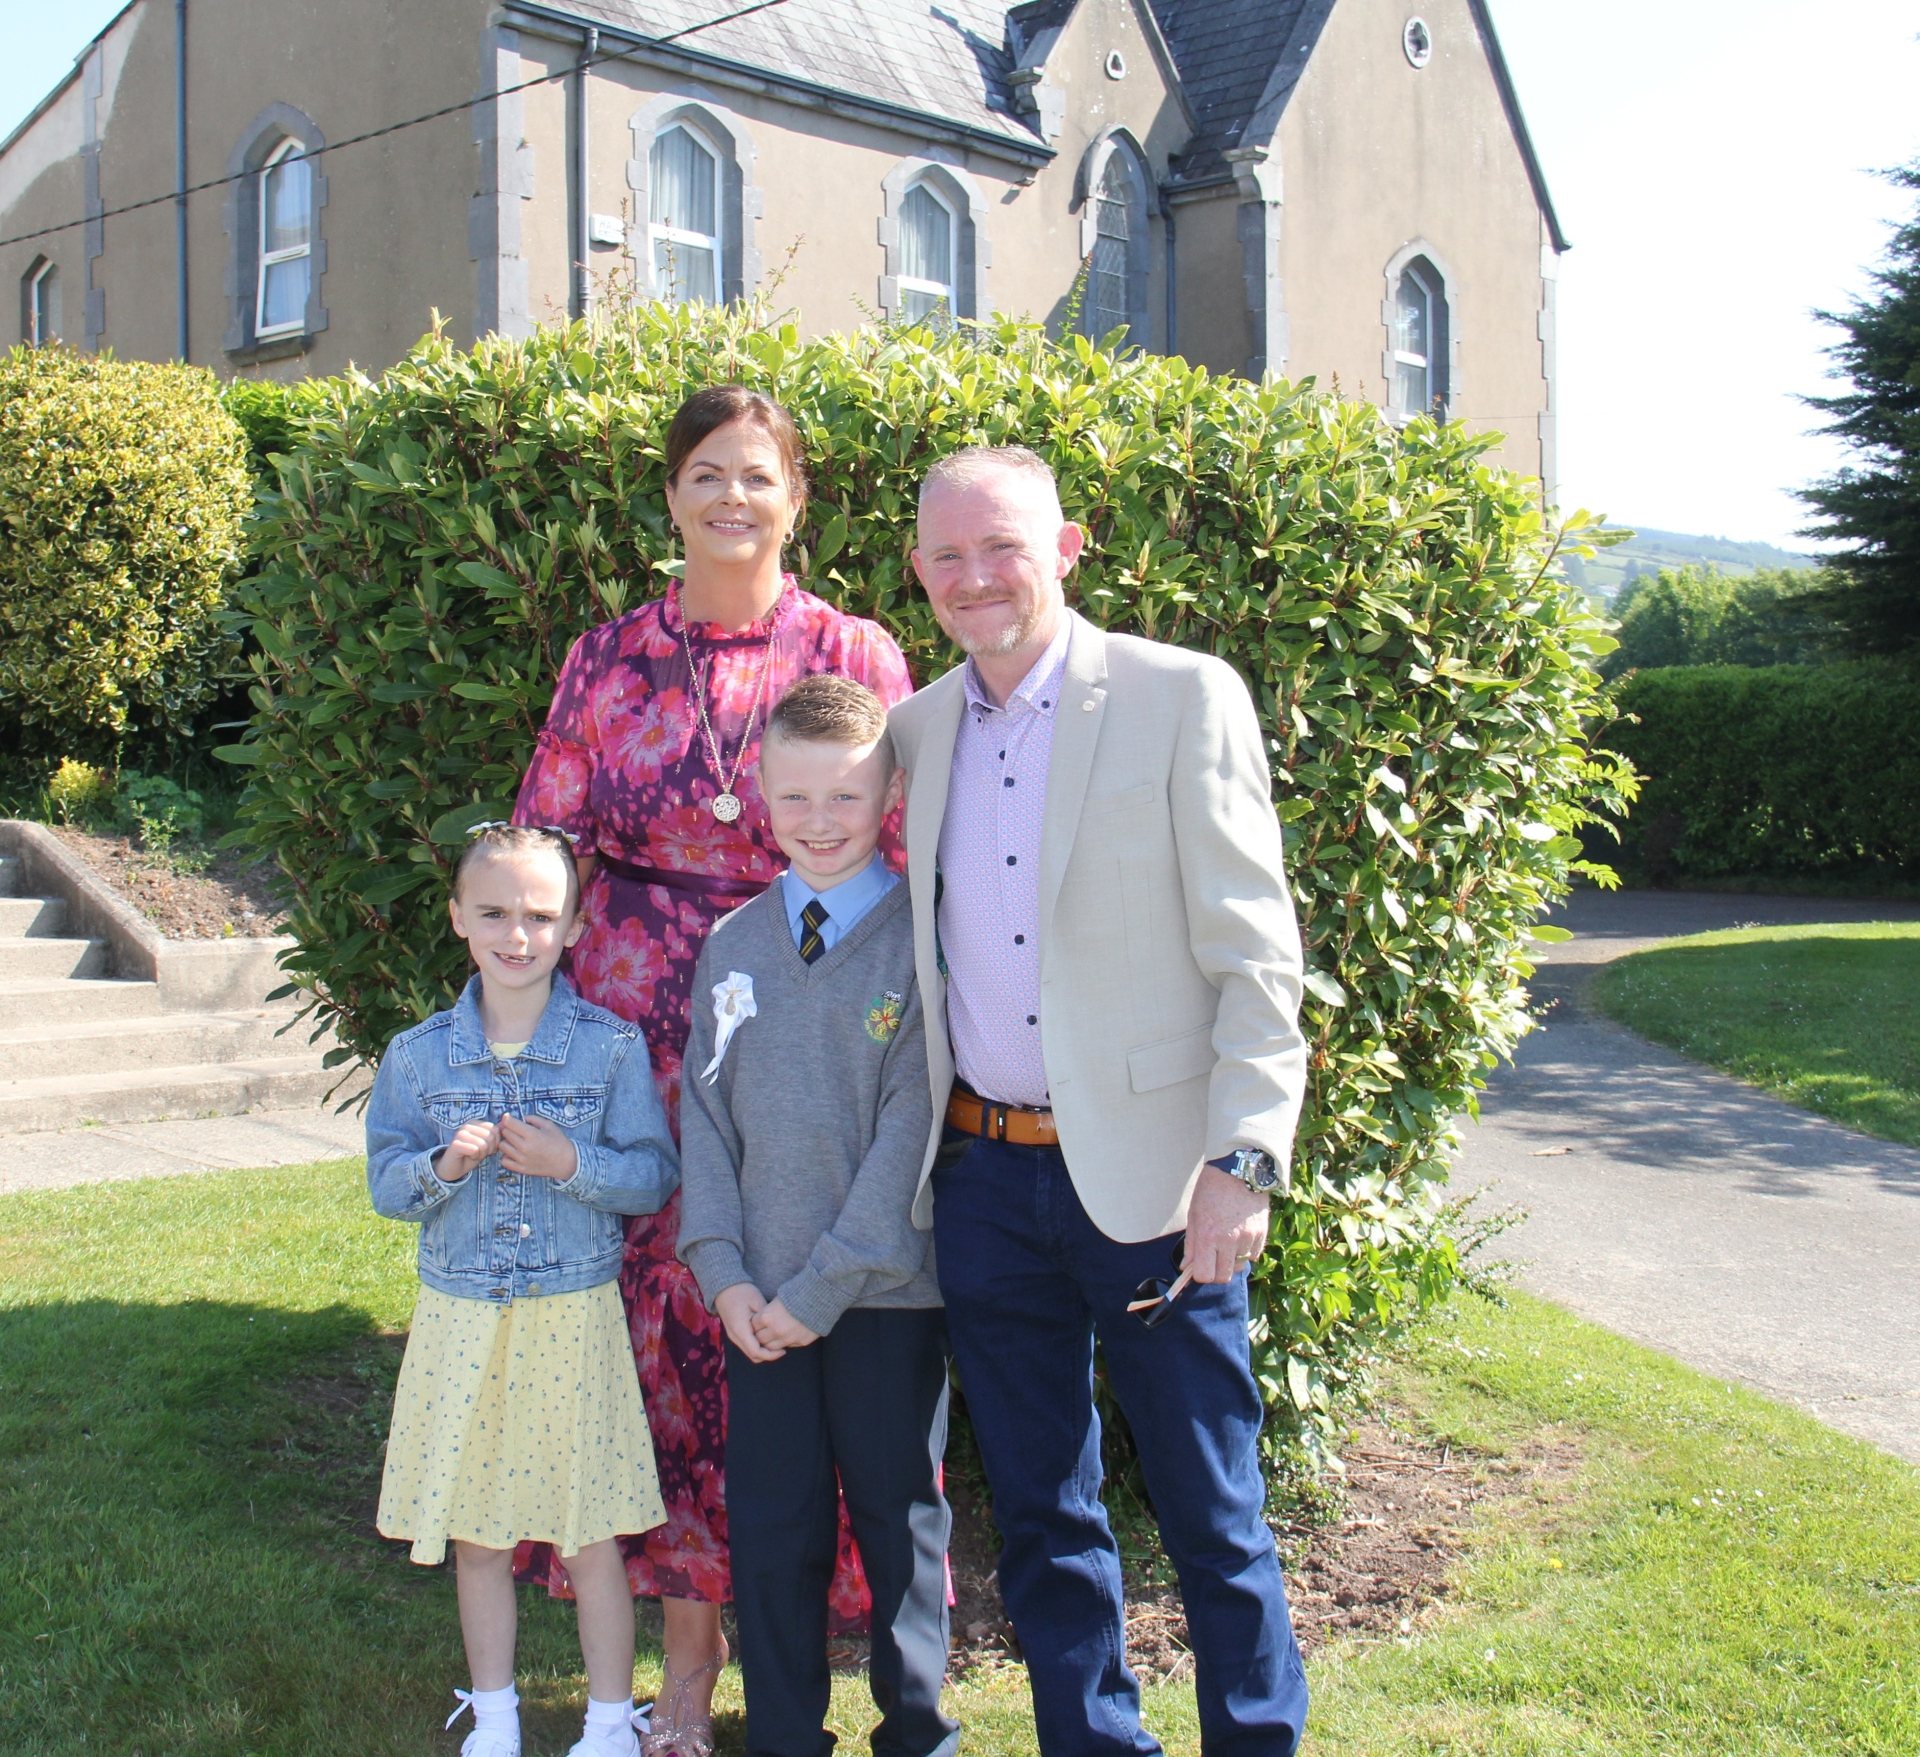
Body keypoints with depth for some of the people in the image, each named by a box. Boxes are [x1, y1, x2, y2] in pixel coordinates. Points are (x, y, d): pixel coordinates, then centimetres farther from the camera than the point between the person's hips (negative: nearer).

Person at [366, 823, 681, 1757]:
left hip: (574, 1318, -2)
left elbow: (655, 1176, -5)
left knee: (592, 1534, 6)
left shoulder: (612, 1046, -5)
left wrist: (573, 1163, -21)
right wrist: (442, 1166, -16)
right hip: (460, 1320, 2)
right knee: (477, 1535, 14)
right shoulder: (418, 1055, 1)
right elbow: (386, 1182, 4)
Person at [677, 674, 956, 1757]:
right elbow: (704, 1114, 8)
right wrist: (724, 1272, -4)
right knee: (770, 1526, 10)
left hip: (887, 1292, -3)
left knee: (899, 1516, 9)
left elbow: (911, 1127, -12)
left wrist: (824, 1286, -13)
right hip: (763, 1299, 4)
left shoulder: (921, 940, -7)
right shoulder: (732, 948, 7)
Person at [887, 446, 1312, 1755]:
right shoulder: (920, 728, 9)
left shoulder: (1183, 699, -6)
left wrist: (1242, 1160, -16)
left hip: (1146, 1175, -5)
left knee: (1213, 1516, 6)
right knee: (1041, 1514, 15)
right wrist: (919, 1151, 11)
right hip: (984, 1177, 5)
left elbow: (1256, 955, -9)